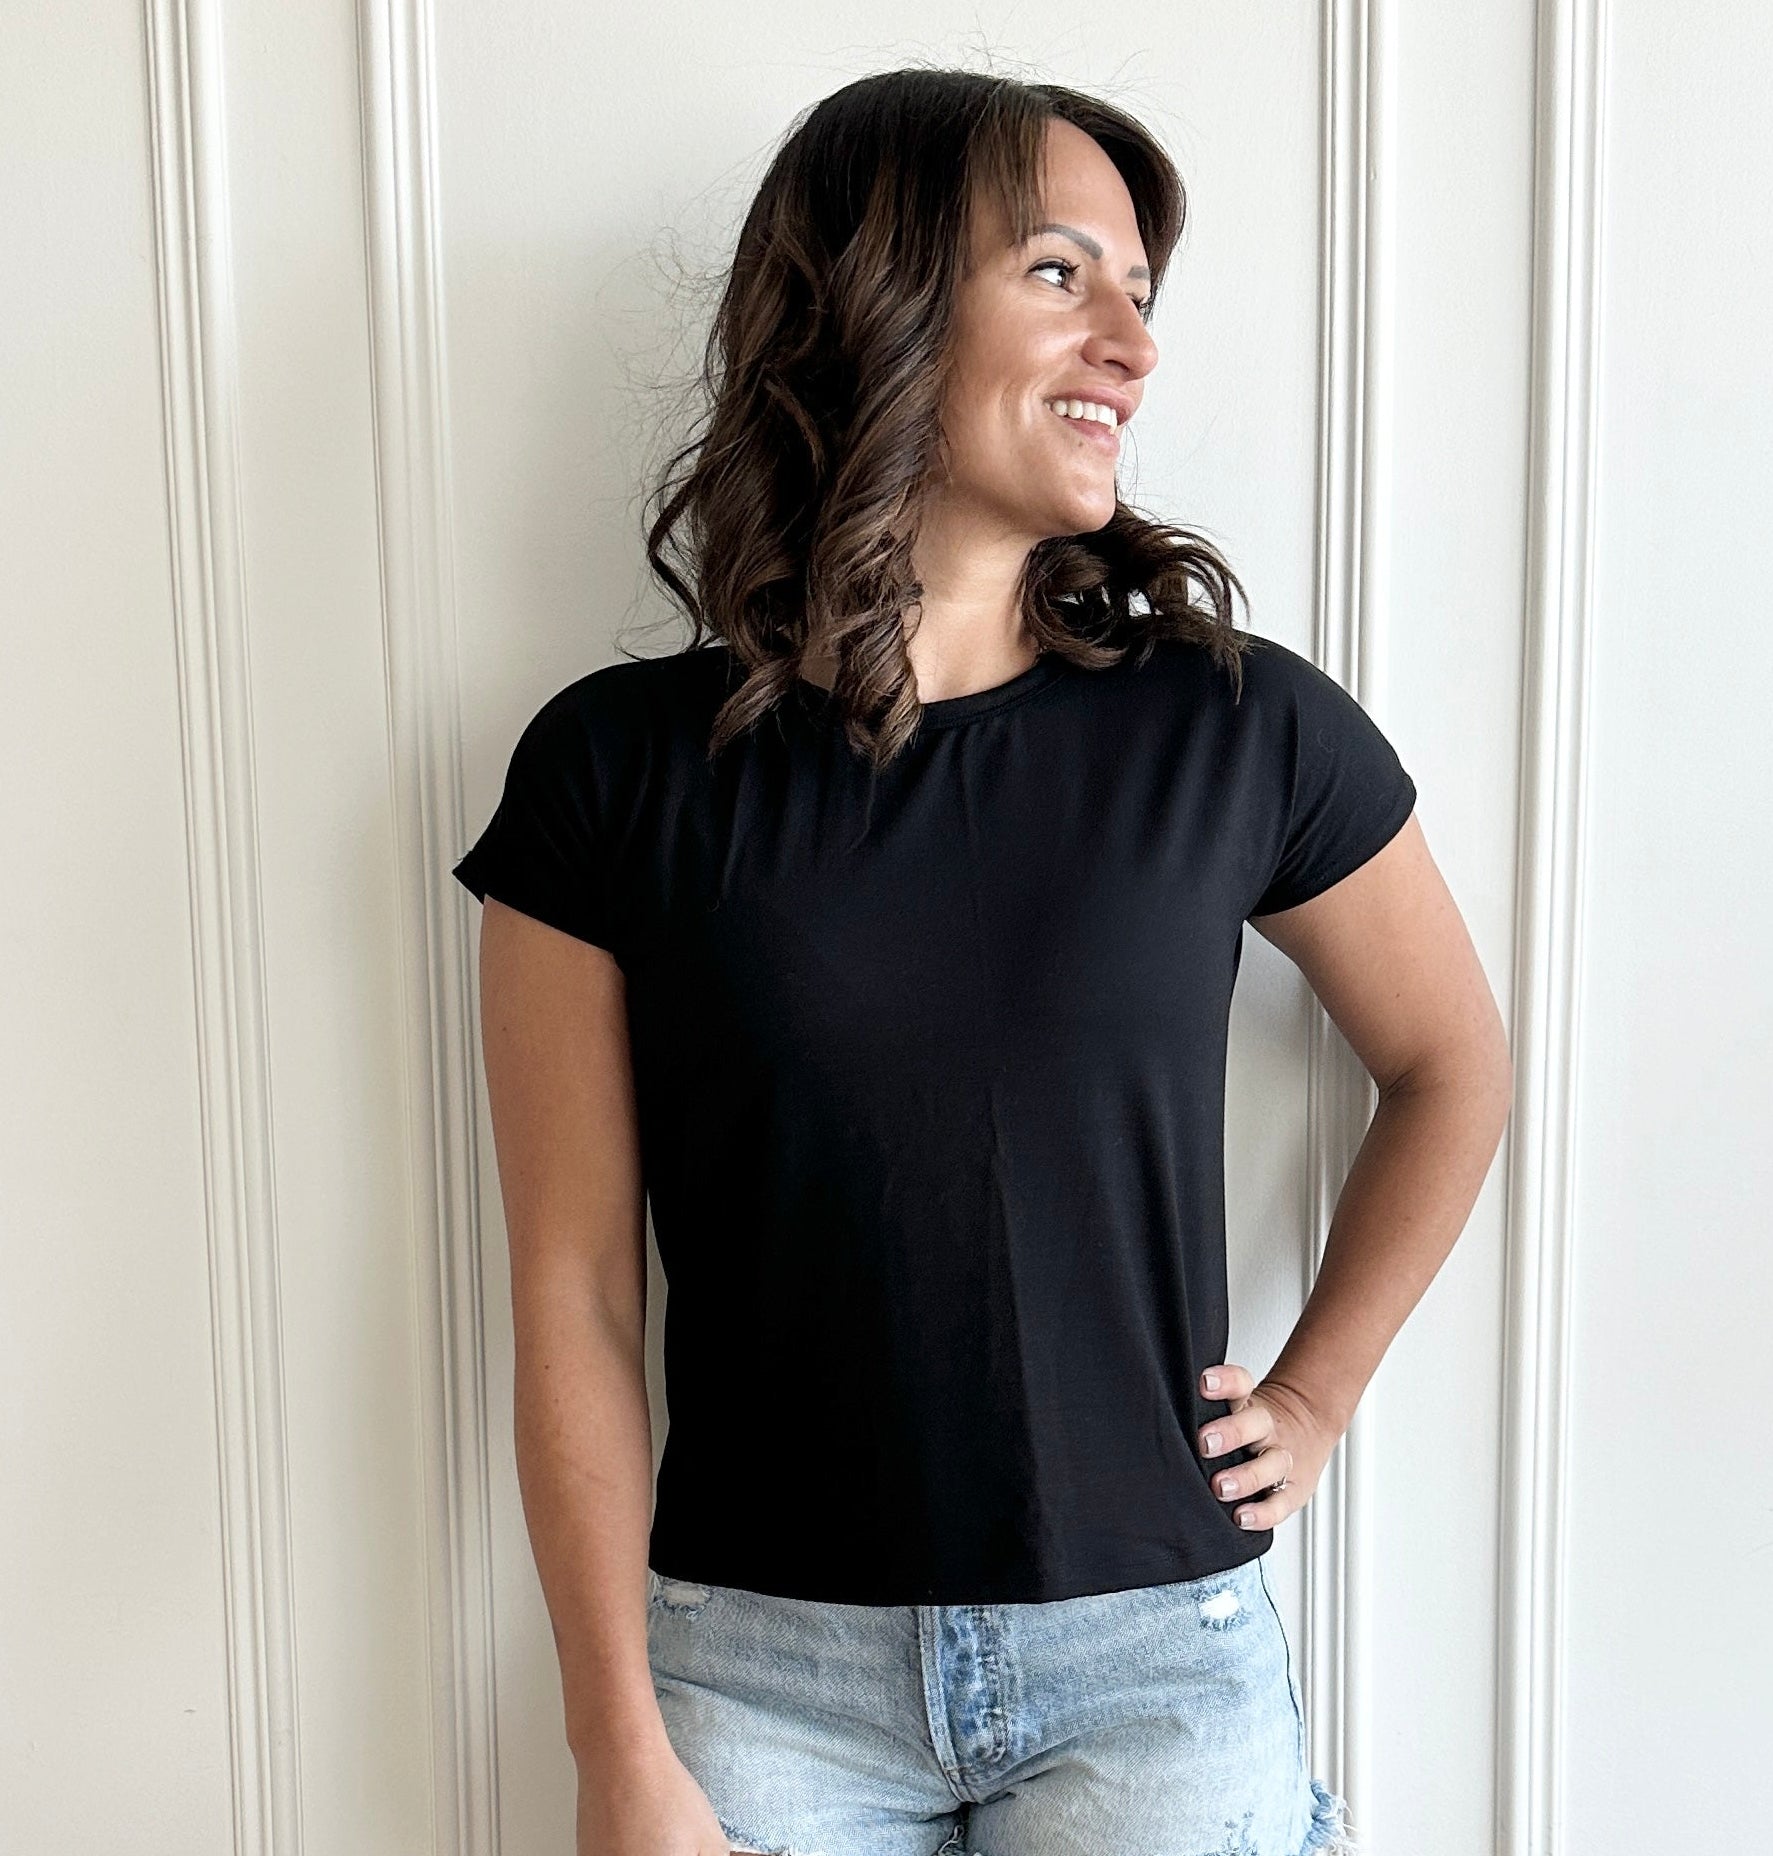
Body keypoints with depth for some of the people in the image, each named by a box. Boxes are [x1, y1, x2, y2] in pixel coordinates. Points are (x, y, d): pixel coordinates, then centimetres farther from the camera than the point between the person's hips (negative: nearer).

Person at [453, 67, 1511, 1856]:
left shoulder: (1239, 729, -6)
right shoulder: (618, 768, -7)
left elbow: (1451, 1062, 11)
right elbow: (576, 1297, -6)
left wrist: (1315, 1394, 6)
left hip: (1156, 1660, 1)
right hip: (760, 1673, 0)